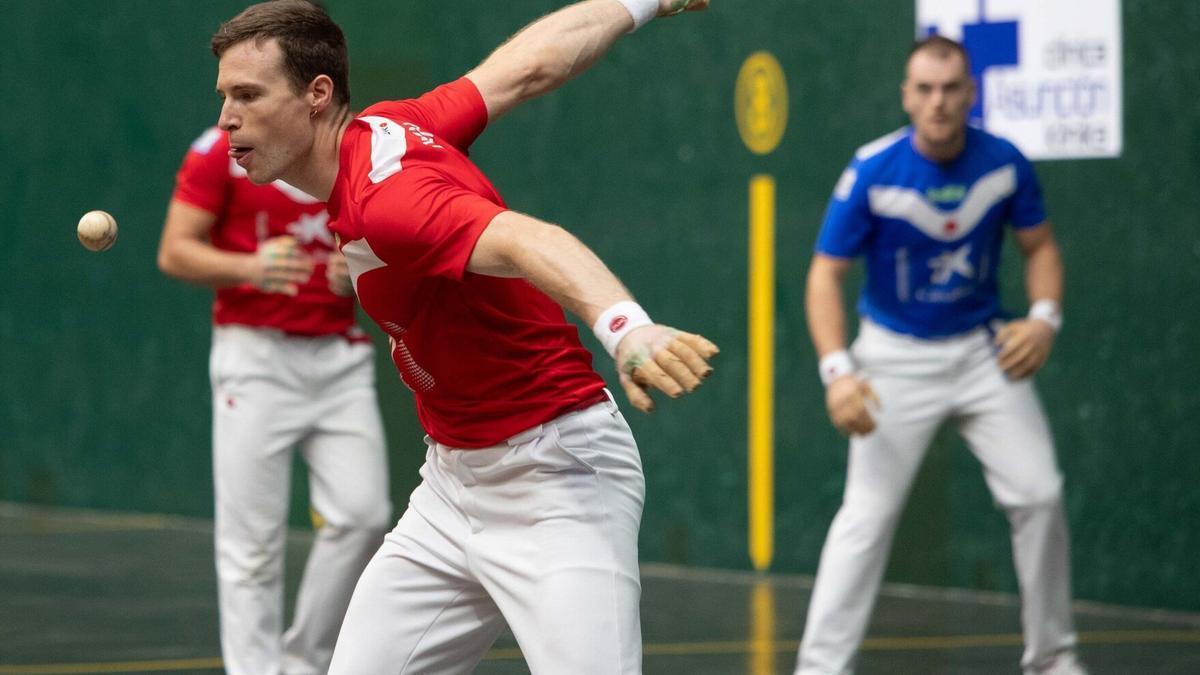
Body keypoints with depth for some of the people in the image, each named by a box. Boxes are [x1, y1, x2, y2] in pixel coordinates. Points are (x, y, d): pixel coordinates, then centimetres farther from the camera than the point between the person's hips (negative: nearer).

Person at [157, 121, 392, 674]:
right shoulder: (223, 150, -3)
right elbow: (174, 253, -4)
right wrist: (250, 267, -21)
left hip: (339, 355, 4)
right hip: (255, 353, -4)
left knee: (363, 514, -7)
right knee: (254, 537, -5)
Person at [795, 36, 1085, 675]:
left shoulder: (1004, 164, -9)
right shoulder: (872, 172, -18)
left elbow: (1039, 245, 7)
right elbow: (825, 274, -14)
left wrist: (1044, 317, -11)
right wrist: (837, 370, -26)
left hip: (983, 351, 3)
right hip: (896, 356, -3)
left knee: (1038, 495, -3)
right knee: (867, 515, -10)